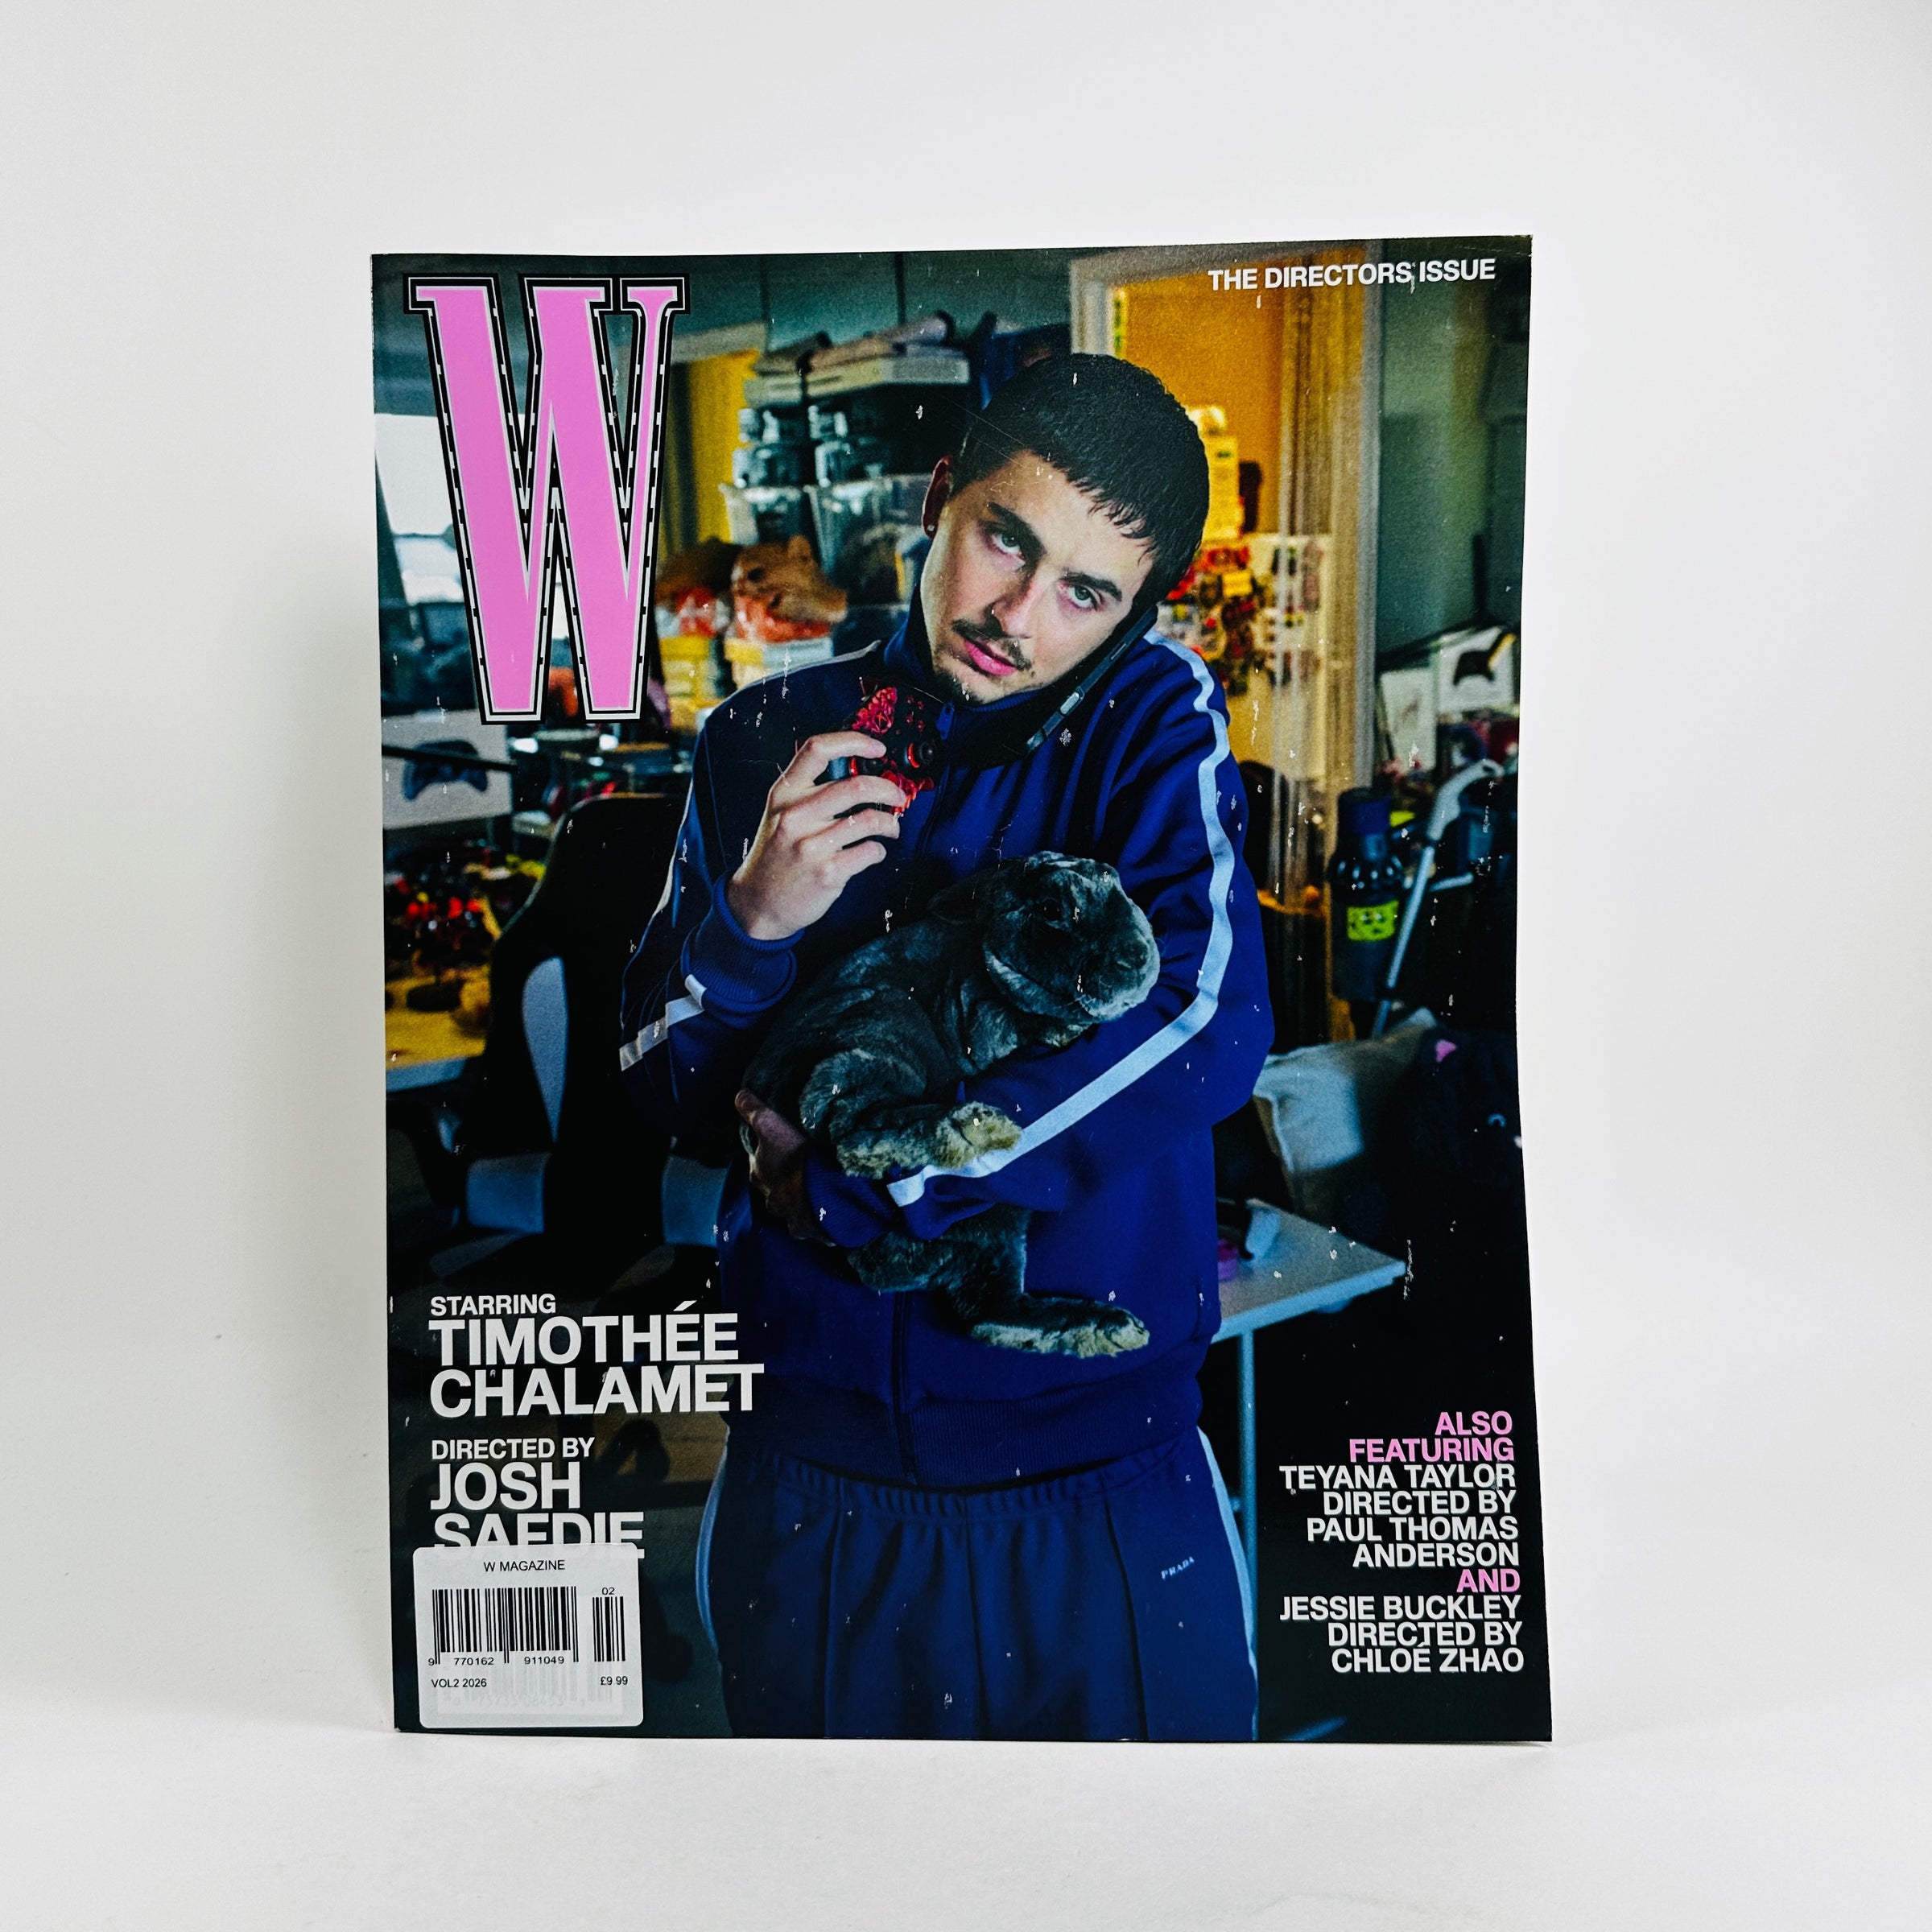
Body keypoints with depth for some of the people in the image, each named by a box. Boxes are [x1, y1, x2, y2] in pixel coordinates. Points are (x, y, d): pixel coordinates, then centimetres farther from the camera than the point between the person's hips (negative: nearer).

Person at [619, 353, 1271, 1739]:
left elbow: (1209, 1027, -23)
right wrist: (751, 922, -21)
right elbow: (664, 1095, 1)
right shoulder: (769, 741, -1)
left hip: (1101, 1471, -1)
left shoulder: (1153, 718, -8)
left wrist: (841, 1180, -19)